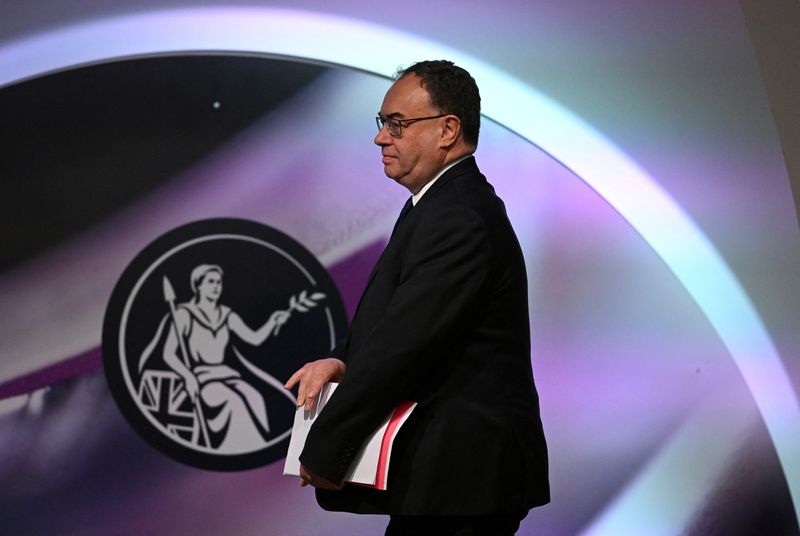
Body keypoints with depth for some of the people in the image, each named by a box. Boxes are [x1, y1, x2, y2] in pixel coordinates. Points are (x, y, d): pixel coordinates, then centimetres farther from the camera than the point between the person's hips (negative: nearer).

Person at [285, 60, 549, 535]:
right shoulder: (450, 204, 15)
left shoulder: (458, 219, -19)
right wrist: (341, 361, -4)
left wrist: (322, 454, -16)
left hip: (462, 474, -10)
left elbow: (403, 343, -22)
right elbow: (393, 323, 17)